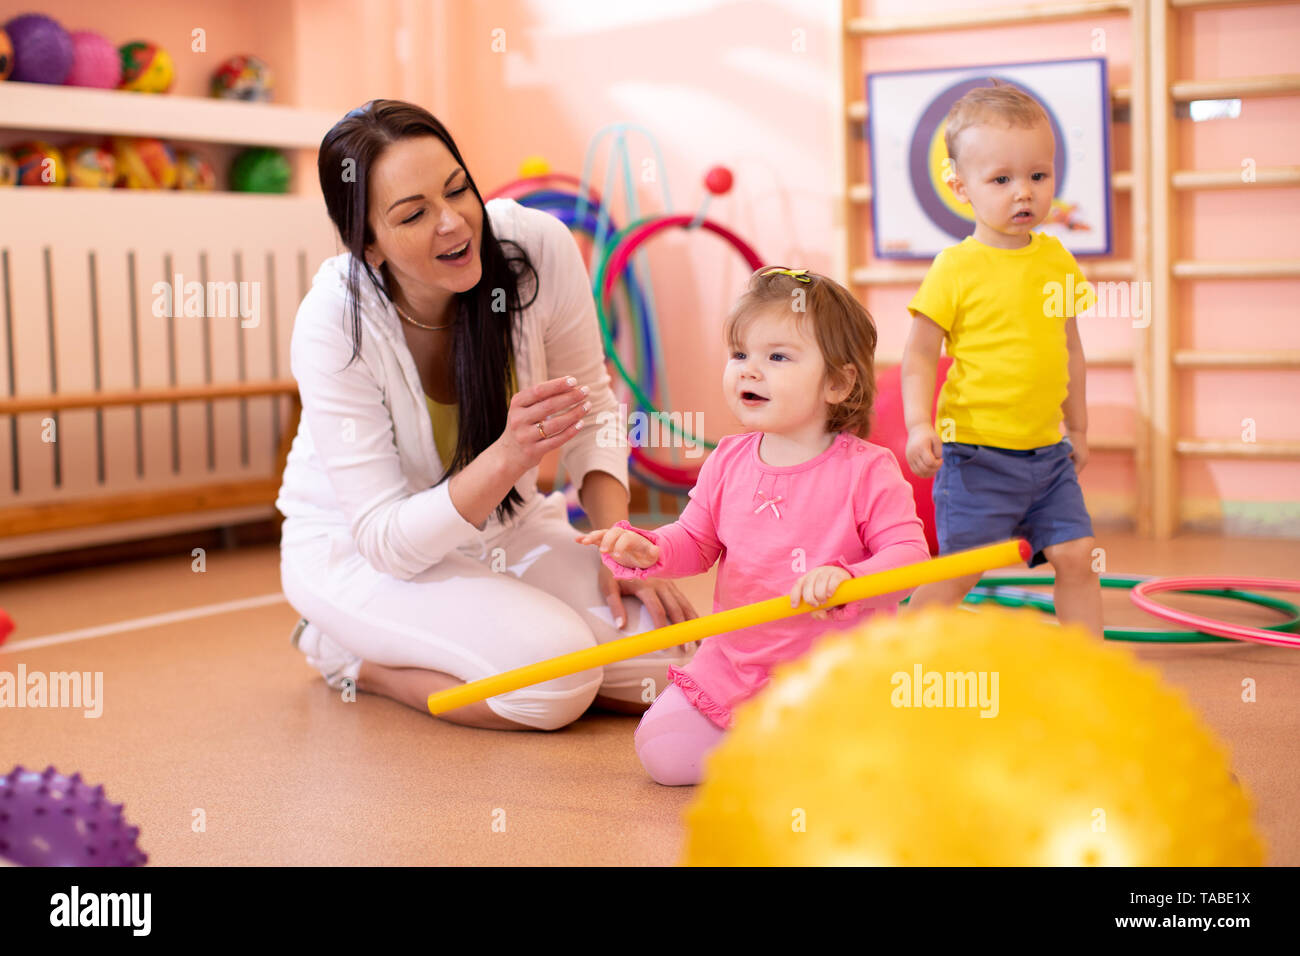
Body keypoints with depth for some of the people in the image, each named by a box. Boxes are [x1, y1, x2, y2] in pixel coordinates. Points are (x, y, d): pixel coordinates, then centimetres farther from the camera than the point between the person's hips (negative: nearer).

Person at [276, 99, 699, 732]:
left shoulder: (538, 247, -20)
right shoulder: (333, 323, -27)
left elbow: (591, 413, -5)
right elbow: (388, 539, -26)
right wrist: (507, 457, -41)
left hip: (508, 527, 5)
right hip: (358, 548, -5)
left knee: (665, 662, -14)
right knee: (555, 671, -28)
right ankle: (346, 650, 0)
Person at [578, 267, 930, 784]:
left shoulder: (866, 471, -12)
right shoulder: (728, 462, 2)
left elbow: (910, 555, -15)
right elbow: (694, 541, 11)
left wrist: (846, 579, -34)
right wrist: (645, 550, -12)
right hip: (735, 661, 4)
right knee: (663, 751, -6)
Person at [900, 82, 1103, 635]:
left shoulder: (1058, 261, 7)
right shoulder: (955, 268, -10)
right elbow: (920, 355, -7)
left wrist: (1078, 428, 22)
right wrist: (919, 425, -20)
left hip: (1048, 453, 5)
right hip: (977, 454, -5)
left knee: (1076, 557, 4)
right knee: (958, 571, -2)